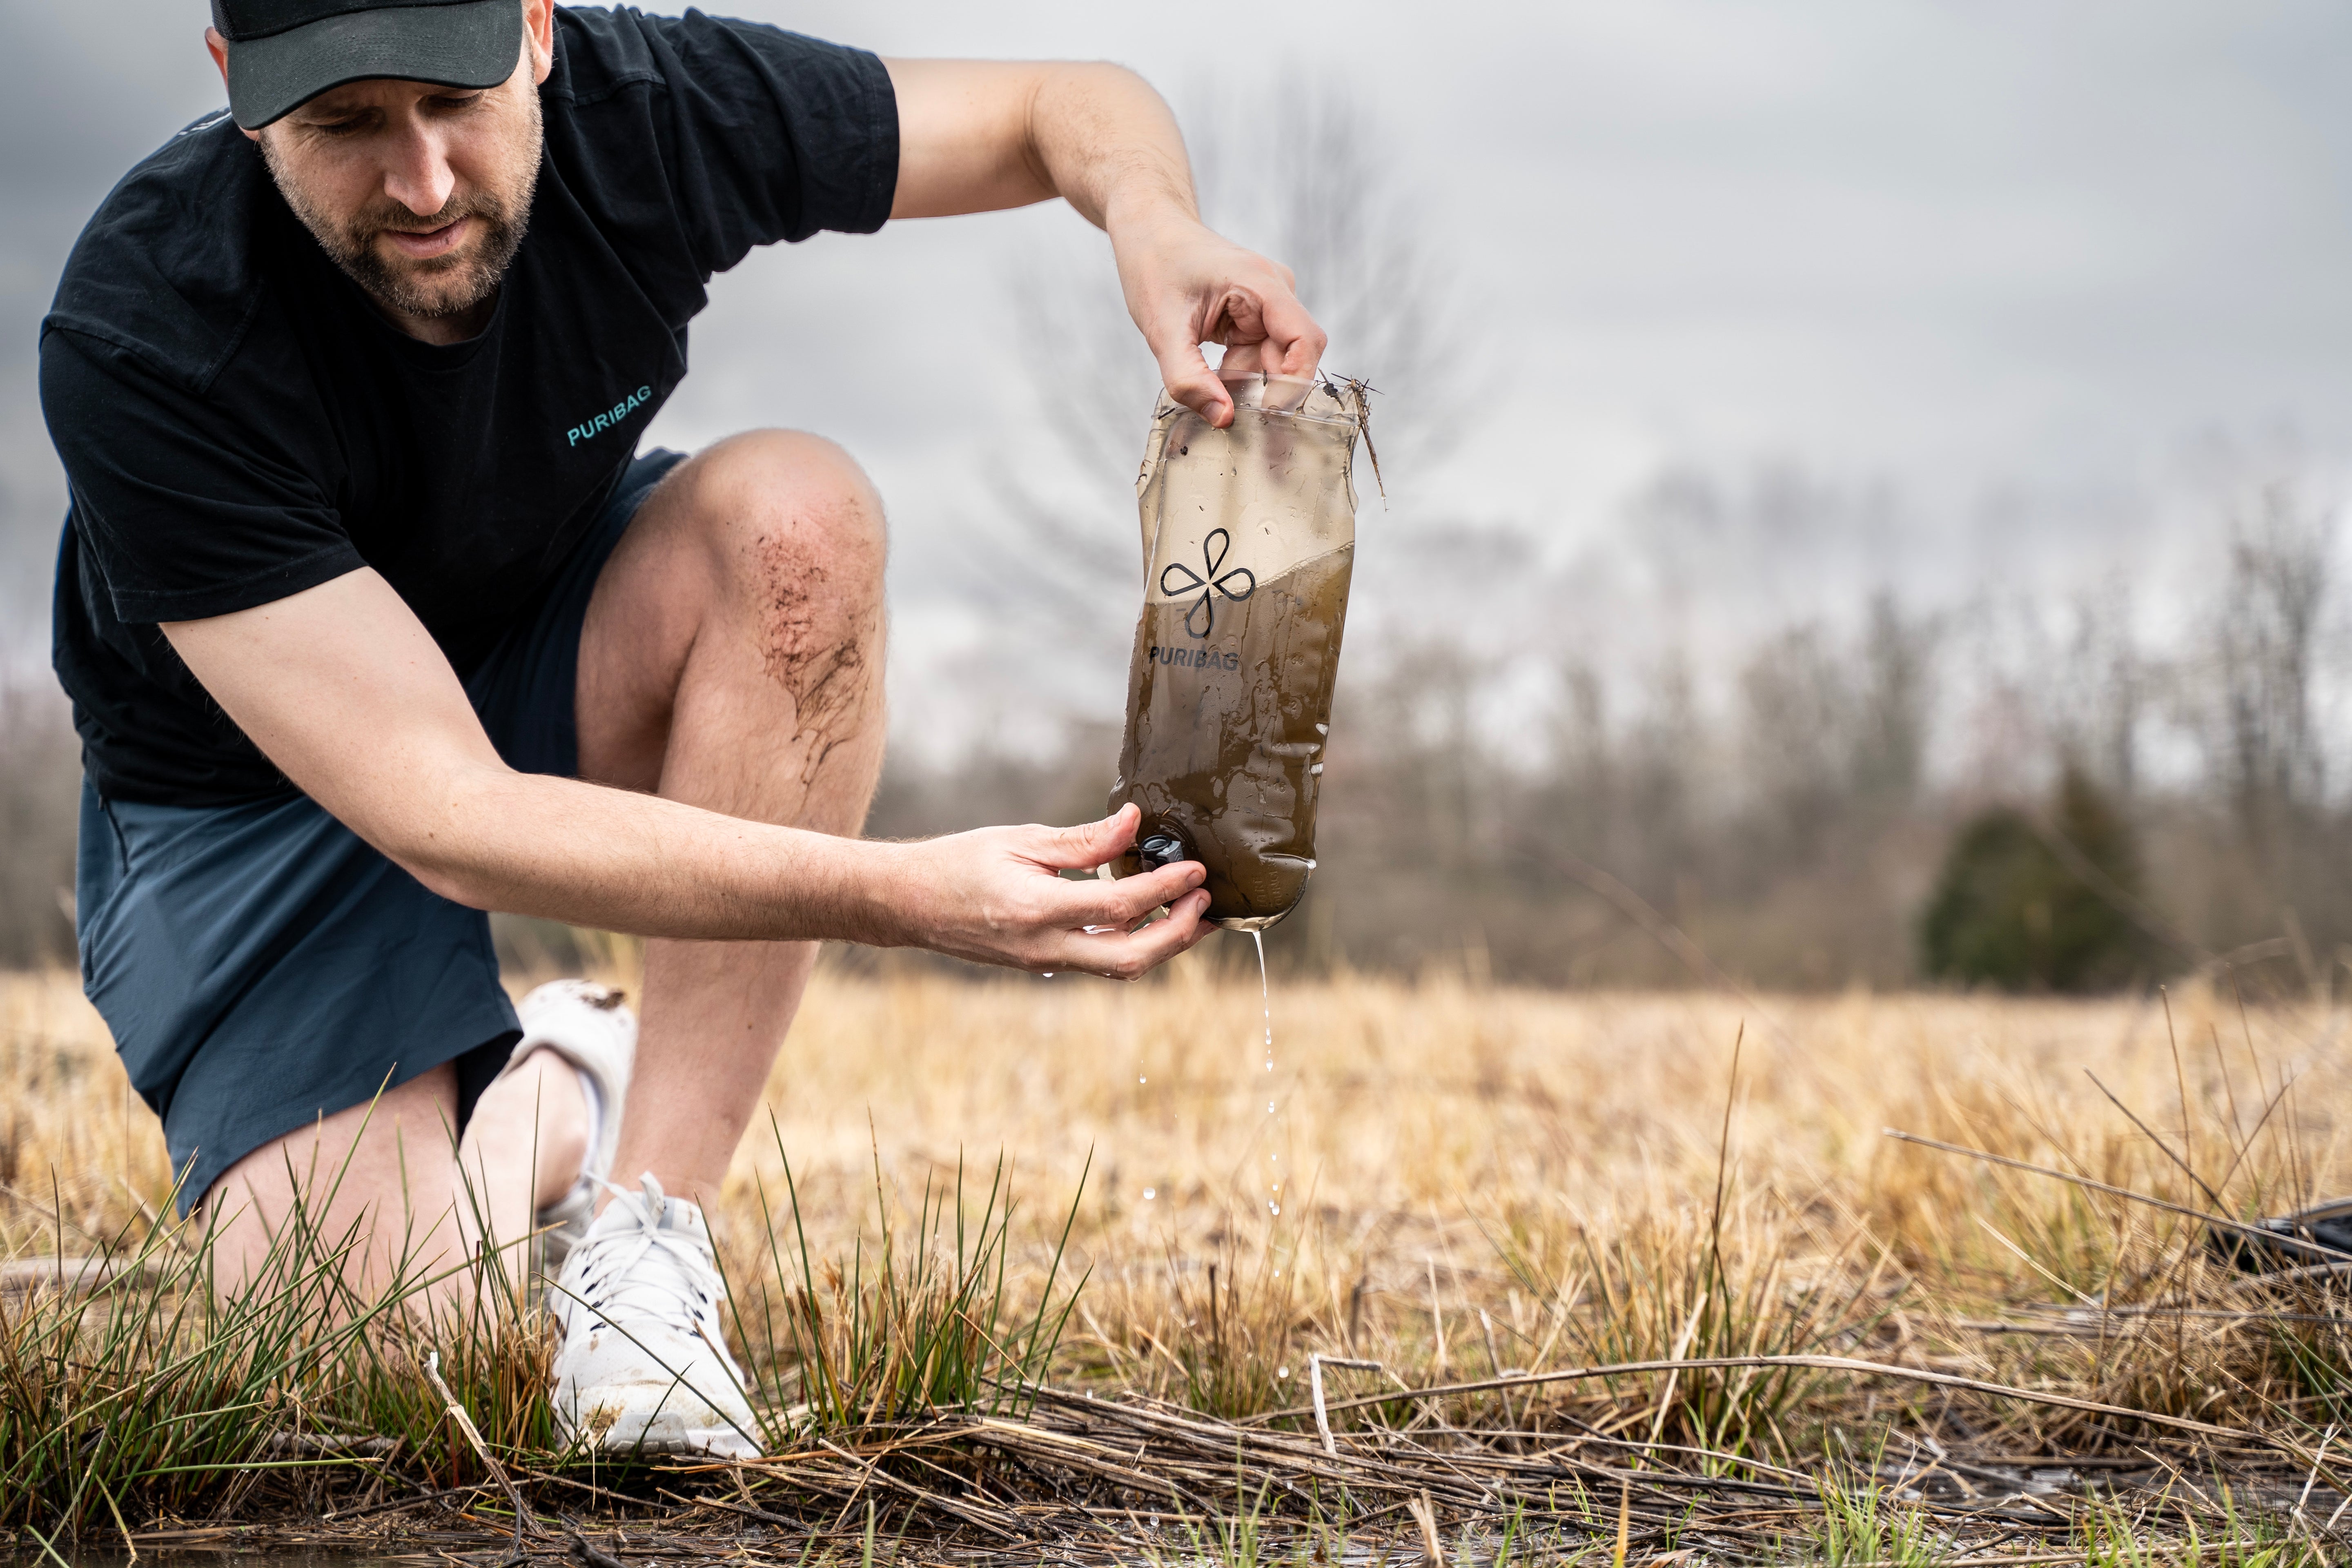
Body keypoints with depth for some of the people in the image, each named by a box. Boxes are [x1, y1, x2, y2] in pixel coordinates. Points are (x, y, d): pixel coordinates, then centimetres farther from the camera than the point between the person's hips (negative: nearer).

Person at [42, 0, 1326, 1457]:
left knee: (797, 516, -31)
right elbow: (448, 818, -38)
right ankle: (537, 1106, 15)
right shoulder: (143, 340, -34)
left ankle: (648, 1213, -22)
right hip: (258, 794, -3)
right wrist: (903, 896, -49)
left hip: (555, 666, 3)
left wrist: (1155, 222, -36)